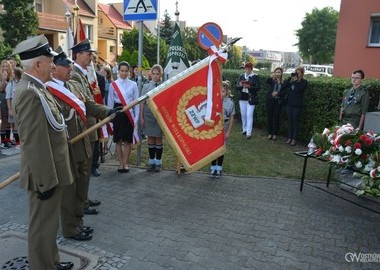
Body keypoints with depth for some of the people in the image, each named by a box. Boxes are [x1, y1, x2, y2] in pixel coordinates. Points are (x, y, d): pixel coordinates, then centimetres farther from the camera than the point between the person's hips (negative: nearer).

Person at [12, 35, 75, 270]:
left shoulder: (36, 87, 10)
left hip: (52, 170, 10)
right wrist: (45, 180, -22)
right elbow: (33, 143, -26)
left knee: (48, 222, 23)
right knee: (43, 225, 6)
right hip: (46, 174, -10)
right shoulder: (30, 93, -23)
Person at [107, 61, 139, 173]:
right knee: (118, 140, 6)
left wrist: (136, 118, -1)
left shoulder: (133, 84, 2)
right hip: (117, 112, 0)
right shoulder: (113, 85, 2)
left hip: (129, 113, 0)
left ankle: (125, 163, 17)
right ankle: (121, 163, 18)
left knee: (128, 140, 5)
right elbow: (110, 102, 4)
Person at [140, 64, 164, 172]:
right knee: (150, 138, 9)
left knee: (159, 138, 7)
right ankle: (151, 162, 20)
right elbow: (142, 102, 5)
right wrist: (141, 117, 3)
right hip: (148, 114, 2)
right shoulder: (146, 86, 3)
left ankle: (158, 163, 17)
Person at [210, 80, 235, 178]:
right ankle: (213, 168, 17)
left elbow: (231, 119, -4)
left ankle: (219, 168, 25)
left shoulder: (230, 103, -8)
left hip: (224, 128, 0)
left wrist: (228, 132, -5)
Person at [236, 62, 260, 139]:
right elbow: (237, 87, 6)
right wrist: (240, 85, -16)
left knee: (249, 115, -8)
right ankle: (244, 129, 27)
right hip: (242, 98, 4)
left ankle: (249, 132, -7)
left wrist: (249, 86, -23)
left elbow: (258, 88, -8)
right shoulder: (241, 76, 9)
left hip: (251, 98, -4)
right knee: (243, 115, 11)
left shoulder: (255, 76, -2)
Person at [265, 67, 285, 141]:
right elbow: (266, 82, -20)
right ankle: (270, 133, 16)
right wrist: (270, 77, -38)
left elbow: (284, 92, 2)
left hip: (278, 101, 0)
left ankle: (275, 134, 12)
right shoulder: (272, 80, 1)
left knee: (276, 117, 2)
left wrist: (278, 93, -15)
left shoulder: (283, 82, 4)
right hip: (270, 100, 0)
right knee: (269, 117, 5)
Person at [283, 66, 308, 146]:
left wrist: (296, 80, -12)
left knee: (295, 121, 1)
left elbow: (298, 89, -18)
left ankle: (294, 139, 8)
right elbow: (285, 86, -2)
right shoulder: (292, 80, 11)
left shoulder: (304, 82, -4)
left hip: (297, 105, -5)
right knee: (289, 121, 9)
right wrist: (290, 77, -6)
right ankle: (289, 137, 17)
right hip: (289, 103, 5)